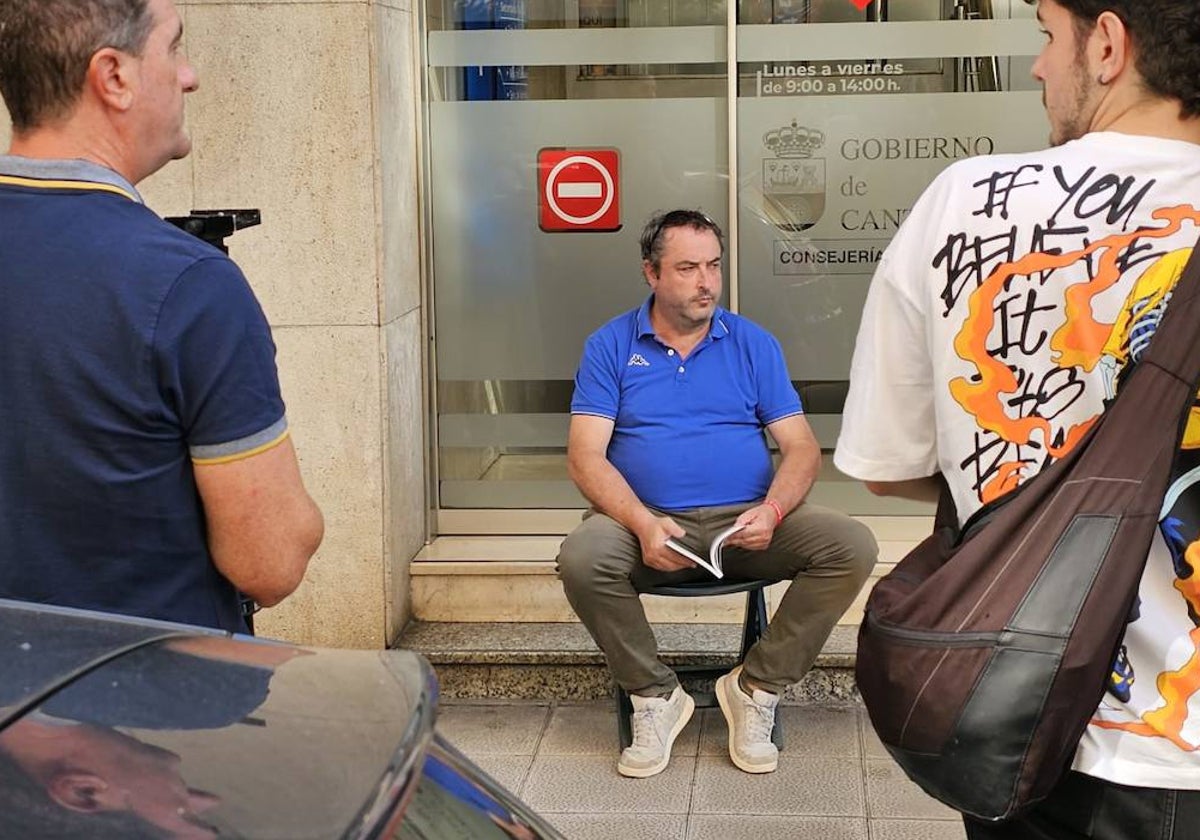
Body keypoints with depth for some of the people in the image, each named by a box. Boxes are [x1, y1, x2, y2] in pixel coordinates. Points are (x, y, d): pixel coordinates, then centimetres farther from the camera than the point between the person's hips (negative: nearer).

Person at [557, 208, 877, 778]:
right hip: (648, 522, -2)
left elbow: (801, 448, 6)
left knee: (852, 546, -22)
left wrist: (771, 511, -16)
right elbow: (586, 457, -3)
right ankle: (655, 696, -9)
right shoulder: (611, 346, 7)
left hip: (747, 522, 2)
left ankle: (756, 686, -6)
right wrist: (643, 524, -21)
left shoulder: (753, 344, 12)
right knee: (581, 558, -33)